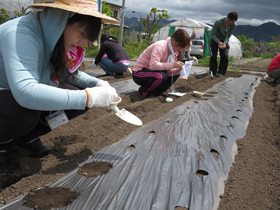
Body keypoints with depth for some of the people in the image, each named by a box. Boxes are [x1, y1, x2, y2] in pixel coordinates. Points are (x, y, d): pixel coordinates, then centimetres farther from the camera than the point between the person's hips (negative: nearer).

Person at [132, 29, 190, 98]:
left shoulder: (174, 50, 2)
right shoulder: (160, 46, -24)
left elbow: (168, 71, -5)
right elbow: (153, 65, -39)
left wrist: (179, 69, -23)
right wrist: (172, 65, -36)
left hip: (152, 72, 9)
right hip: (139, 73, -8)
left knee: (176, 74, -2)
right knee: (161, 76, -36)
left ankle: (157, 91, 1)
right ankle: (143, 91, -9)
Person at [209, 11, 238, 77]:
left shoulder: (234, 25, -20)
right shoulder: (218, 22, -29)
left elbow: (228, 36, -12)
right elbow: (212, 34, -25)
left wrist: (225, 43, -32)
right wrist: (218, 42, -37)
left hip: (224, 40, 2)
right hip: (215, 40, -2)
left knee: (225, 56, -8)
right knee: (213, 56, -6)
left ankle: (221, 72, -1)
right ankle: (212, 72, 4)